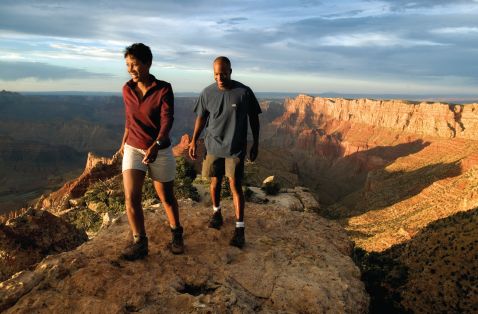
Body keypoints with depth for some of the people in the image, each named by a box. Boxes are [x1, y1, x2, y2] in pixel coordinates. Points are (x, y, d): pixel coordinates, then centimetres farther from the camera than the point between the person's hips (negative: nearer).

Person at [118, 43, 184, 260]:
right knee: (131, 197, -11)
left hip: (160, 151, -3)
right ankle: (140, 243, 6)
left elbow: (167, 120, -25)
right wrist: (124, 143, 23)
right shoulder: (127, 89, -1)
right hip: (133, 149, 3)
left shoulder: (164, 89, -14)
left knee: (166, 196, 11)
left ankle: (176, 234, 33)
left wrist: (155, 146, -41)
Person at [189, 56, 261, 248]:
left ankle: (239, 229, 2)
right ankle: (216, 212, 38)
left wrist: (255, 144, 1)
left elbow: (254, 119, -1)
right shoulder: (207, 93, -3)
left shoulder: (244, 92, -10)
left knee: (235, 185, -5)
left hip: (236, 148, -3)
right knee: (215, 182, 13)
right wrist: (193, 141, 3)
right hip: (213, 146, 3)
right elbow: (201, 118, 7)